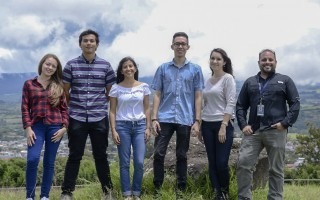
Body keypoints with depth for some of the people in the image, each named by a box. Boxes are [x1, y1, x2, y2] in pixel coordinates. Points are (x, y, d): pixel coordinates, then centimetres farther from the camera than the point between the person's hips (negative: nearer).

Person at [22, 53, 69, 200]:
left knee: (49, 162, 5)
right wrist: (28, 128, -6)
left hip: (55, 127, 2)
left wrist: (64, 127, -2)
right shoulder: (29, 84, 6)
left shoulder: (58, 86, 10)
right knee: (32, 159, -16)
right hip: (36, 126, -1)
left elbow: (64, 108, 9)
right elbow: (25, 107, 3)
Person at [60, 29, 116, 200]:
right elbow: (65, 91, 7)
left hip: (99, 118, 1)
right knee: (74, 156, 3)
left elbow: (110, 91, 11)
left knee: (101, 156, 8)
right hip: (76, 118, -1)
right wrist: (76, 104, 8)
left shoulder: (105, 66, 3)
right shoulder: (71, 65, 1)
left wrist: (99, 104, 10)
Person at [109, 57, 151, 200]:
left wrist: (148, 127, 1)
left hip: (140, 125, 1)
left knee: (139, 162, -4)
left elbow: (147, 109, 8)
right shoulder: (116, 88, 0)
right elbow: (112, 111, 1)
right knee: (125, 163, 2)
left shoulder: (144, 87, 4)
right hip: (122, 126, -1)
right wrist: (113, 130, -6)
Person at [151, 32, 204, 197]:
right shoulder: (163, 68, 8)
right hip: (165, 118, 1)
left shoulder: (195, 69, 6)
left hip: (185, 120, 0)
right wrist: (154, 118, -1)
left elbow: (198, 96, 5)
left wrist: (197, 121, -2)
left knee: (181, 156, 8)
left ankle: (181, 189, 17)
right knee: (158, 154, -3)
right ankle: (157, 187, 10)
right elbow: (157, 95, 7)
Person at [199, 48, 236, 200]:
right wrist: (199, 126, 12)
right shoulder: (208, 81, 13)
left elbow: (231, 104, -11)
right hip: (207, 125, 6)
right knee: (212, 163, 6)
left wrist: (223, 126, -18)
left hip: (223, 124, -6)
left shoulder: (228, 78, -4)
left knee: (221, 163, -6)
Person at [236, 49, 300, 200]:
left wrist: (285, 123, -9)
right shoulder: (249, 82, 15)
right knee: (243, 164, -6)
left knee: (276, 169, 4)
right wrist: (243, 125, 1)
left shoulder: (285, 81, 8)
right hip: (252, 131, 2)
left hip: (276, 132, -2)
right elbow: (240, 105, 15)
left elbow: (295, 103, 3)